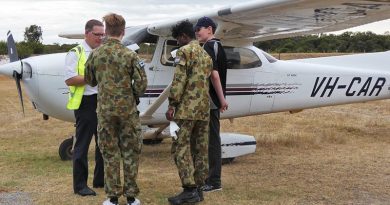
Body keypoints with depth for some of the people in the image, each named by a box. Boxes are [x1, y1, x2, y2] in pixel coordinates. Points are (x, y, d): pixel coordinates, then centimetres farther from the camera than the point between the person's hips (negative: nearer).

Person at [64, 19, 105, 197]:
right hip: (86, 103, -6)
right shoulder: (75, 54, -5)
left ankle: (101, 180, 26)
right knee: (82, 145, 0)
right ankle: (80, 185, 9)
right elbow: (70, 80, -14)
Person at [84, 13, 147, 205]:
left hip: (105, 110, 2)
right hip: (128, 110, -2)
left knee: (110, 153, 10)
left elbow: (89, 80, 10)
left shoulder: (95, 54, -1)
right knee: (130, 153, 9)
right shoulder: (130, 55, -9)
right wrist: (133, 96, 8)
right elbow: (141, 83, -10)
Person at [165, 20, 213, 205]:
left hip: (187, 108, -8)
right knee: (200, 149, 9)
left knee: (181, 148, -5)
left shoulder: (184, 51, -6)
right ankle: (198, 188, 13)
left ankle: (190, 190, -9)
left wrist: (172, 104, -13)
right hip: (204, 108, 8)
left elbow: (179, 80, -14)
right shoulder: (206, 55, 20)